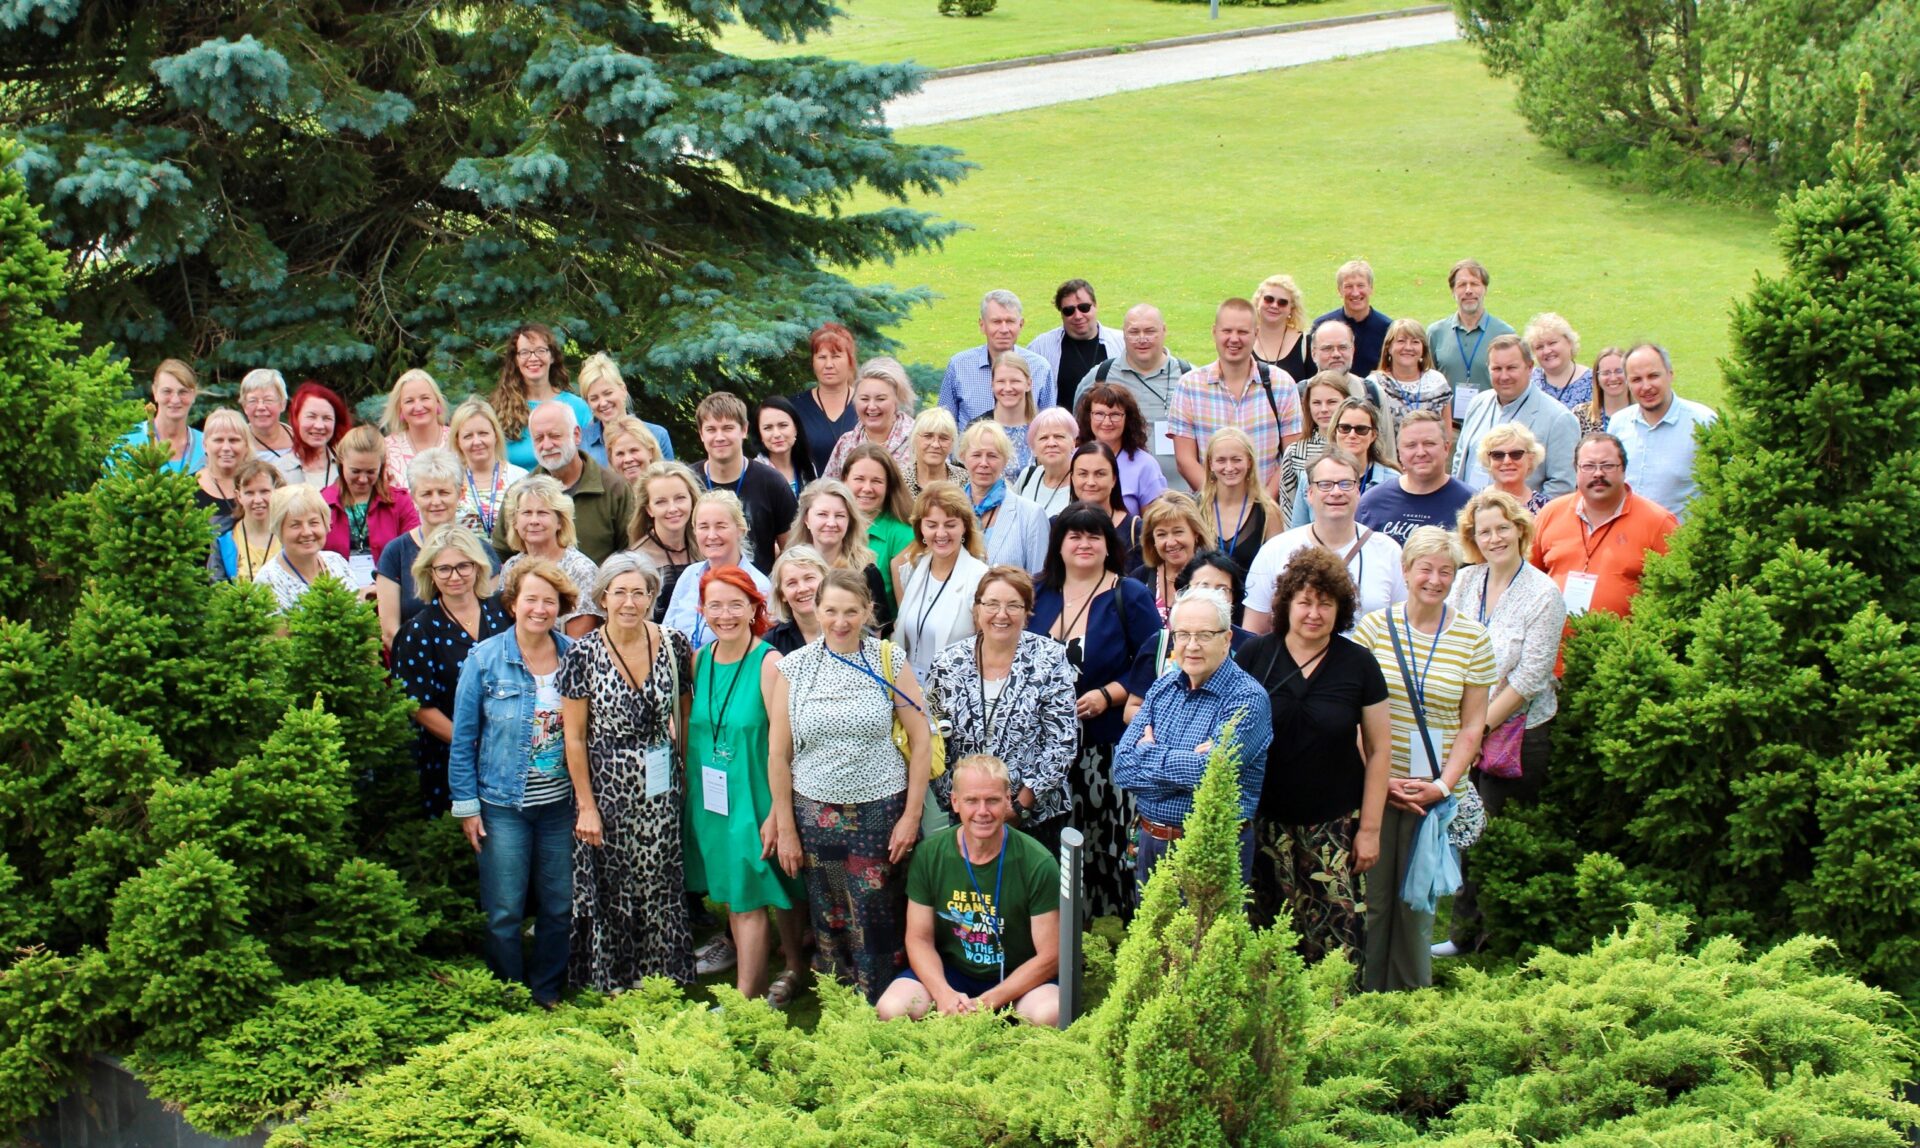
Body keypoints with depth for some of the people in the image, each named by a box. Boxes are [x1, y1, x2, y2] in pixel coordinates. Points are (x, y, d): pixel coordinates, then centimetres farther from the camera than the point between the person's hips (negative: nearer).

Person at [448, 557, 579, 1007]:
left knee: (559, 907, 10)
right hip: (502, 805, -2)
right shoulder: (485, 659, -6)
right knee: (504, 912, 2)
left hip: (561, 803, 2)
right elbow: (463, 737, -2)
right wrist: (466, 805, -4)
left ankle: (547, 994, 27)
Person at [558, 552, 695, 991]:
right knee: (609, 887, 7)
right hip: (607, 787, -2)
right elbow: (574, 737, -6)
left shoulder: (674, 645, -3)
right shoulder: (583, 654, -9)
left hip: (661, 789, 2)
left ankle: (661, 979, 21)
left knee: (660, 884, 7)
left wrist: (687, 776, 4)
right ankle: (612, 978, 23)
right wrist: (586, 805, -8)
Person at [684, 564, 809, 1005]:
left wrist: (778, 811, -18)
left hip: (753, 798, -6)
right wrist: (688, 790, 10)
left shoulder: (769, 663, -14)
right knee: (732, 897, 12)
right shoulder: (700, 661, 4)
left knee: (749, 899, -3)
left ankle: (744, 998, 4)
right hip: (711, 799, 6)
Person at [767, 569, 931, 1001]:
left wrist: (912, 815, -5)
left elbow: (921, 740, -1)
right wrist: (785, 827, 2)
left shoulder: (889, 661, -3)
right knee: (828, 920, 7)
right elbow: (778, 753, 3)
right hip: (815, 813, 1)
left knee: (876, 923, 2)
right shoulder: (794, 666, 0)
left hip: (881, 810, -1)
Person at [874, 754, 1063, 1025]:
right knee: (890, 1010, -25)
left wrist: (987, 1002, -21)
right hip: (950, 971, 2)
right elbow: (919, 939, -1)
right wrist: (944, 994, -21)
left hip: (1018, 977, -2)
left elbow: (1049, 957, -12)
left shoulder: (1038, 864, -15)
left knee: (1049, 1014, -34)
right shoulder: (929, 855, -7)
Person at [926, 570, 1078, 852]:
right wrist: (955, 798, -4)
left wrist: (1021, 804, -13)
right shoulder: (948, 664, -1)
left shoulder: (1050, 661, -7)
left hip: (1034, 814, -2)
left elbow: (1063, 743, -9)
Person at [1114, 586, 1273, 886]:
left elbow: (1210, 771, -25)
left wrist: (1149, 754, -10)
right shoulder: (1163, 689, 6)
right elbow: (1122, 770, -4)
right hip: (1150, 843, 6)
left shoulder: (1247, 698, -12)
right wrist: (1186, 764, -18)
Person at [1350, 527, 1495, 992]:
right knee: (1371, 900, 4)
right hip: (1374, 789, 0)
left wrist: (1443, 785, -8)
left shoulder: (1472, 638, 2)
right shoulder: (1374, 626, 0)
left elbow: (1472, 727, 4)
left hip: (1437, 793, 0)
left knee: (1417, 903, 6)